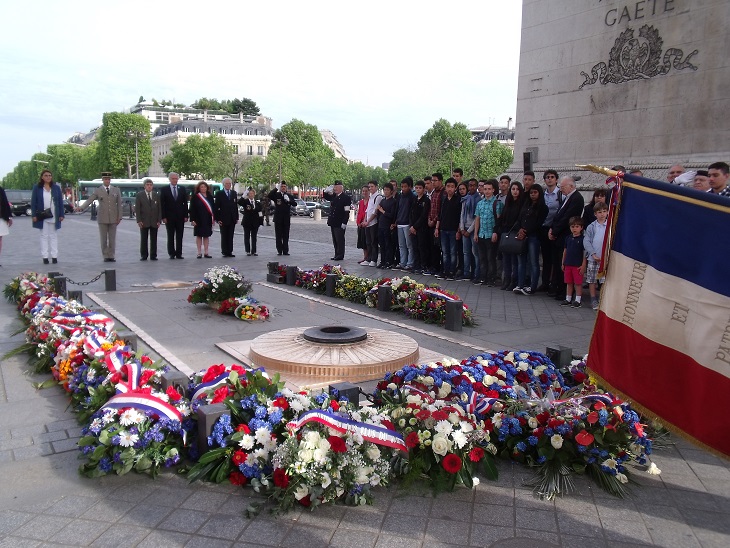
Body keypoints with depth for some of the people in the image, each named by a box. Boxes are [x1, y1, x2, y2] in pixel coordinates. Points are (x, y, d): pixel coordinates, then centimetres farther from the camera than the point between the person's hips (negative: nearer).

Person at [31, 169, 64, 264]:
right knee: (44, 236, 4)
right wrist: (34, 215, -7)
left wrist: (61, 215, -1)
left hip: (54, 216, 1)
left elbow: (60, 202, 5)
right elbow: (33, 202, 1)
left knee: (54, 236, 6)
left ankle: (54, 256, 9)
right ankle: (44, 256, 5)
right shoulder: (37, 188, 2)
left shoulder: (56, 188, 5)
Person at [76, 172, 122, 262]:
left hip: (113, 218, 1)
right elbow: (89, 200, -7)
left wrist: (119, 217, 1)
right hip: (102, 218, -1)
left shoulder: (116, 190, 8)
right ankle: (105, 256, 8)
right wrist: (81, 207, -24)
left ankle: (111, 256, 9)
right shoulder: (97, 190, 3)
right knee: (103, 239, 2)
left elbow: (119, 204, 7)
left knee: (112, 238, 2)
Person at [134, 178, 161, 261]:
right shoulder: (139, 195, 3)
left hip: (154, 222, 1)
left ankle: (153, 256, 9)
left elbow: (160, 209, 7)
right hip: (144, 221, -1)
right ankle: (143, 255, 10)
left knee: (153, 240, 3)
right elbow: (137, 209, 0)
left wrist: (159, 220, -2)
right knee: (143, 239, 3)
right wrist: (139, 221, -9)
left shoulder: (157, 195, 9)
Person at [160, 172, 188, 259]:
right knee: (170, 237, 3)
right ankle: (172, 254, 8)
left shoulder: (182, 189, 8)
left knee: (179, 236, 3)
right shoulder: (164, 190, 2)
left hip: (180, 217, 2)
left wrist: (185, 216, -1)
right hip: (169, 217, -2)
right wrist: (163, 217, -8)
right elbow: (162, 204, 0)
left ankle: (179, 254, 7)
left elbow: (185, 203, 7)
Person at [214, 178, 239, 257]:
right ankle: (224, 252, 7)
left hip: (232, 219, 4)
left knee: (230, 236, 5)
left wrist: (236, 217, 7)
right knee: (224, 236, 2)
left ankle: (230, 252, 10)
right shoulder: (219, 193, -2)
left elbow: (236, 206, 13)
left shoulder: (234, 193, 11)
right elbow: (215, 207, -4)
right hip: (223, 219, -4)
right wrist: (217, 219, -10)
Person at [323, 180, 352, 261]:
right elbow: (325, 196, 30)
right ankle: (336, 255, 19)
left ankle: (340, 256, 3)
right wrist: (327, 190, 9)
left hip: (340, 224, -8)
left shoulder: (346, 198, -11)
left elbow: (347, 211, -15)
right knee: (335, 240, 12)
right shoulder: (333, 197, 12)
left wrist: (344, 223, -19)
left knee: (340, 240, -3)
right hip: (333, 223, 8)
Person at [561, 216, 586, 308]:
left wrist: (583, 265, -11)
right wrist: (563, 263, 14)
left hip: (578, 265, -5)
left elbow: (585, 253, -8)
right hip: (568, 264, 5)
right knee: (569, 283, 13)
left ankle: (577, 300, 9)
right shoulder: (568, 238, 8)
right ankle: (568, 299, 21)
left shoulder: (582, 239, -7)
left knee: (578, 283, 1)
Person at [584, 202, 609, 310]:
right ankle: (594, 300, 17)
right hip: (593, 258, 0)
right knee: (592, 280, 5)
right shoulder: (591, 227, 1)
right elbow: (586, 241, -3)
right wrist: (593, 254, -12)